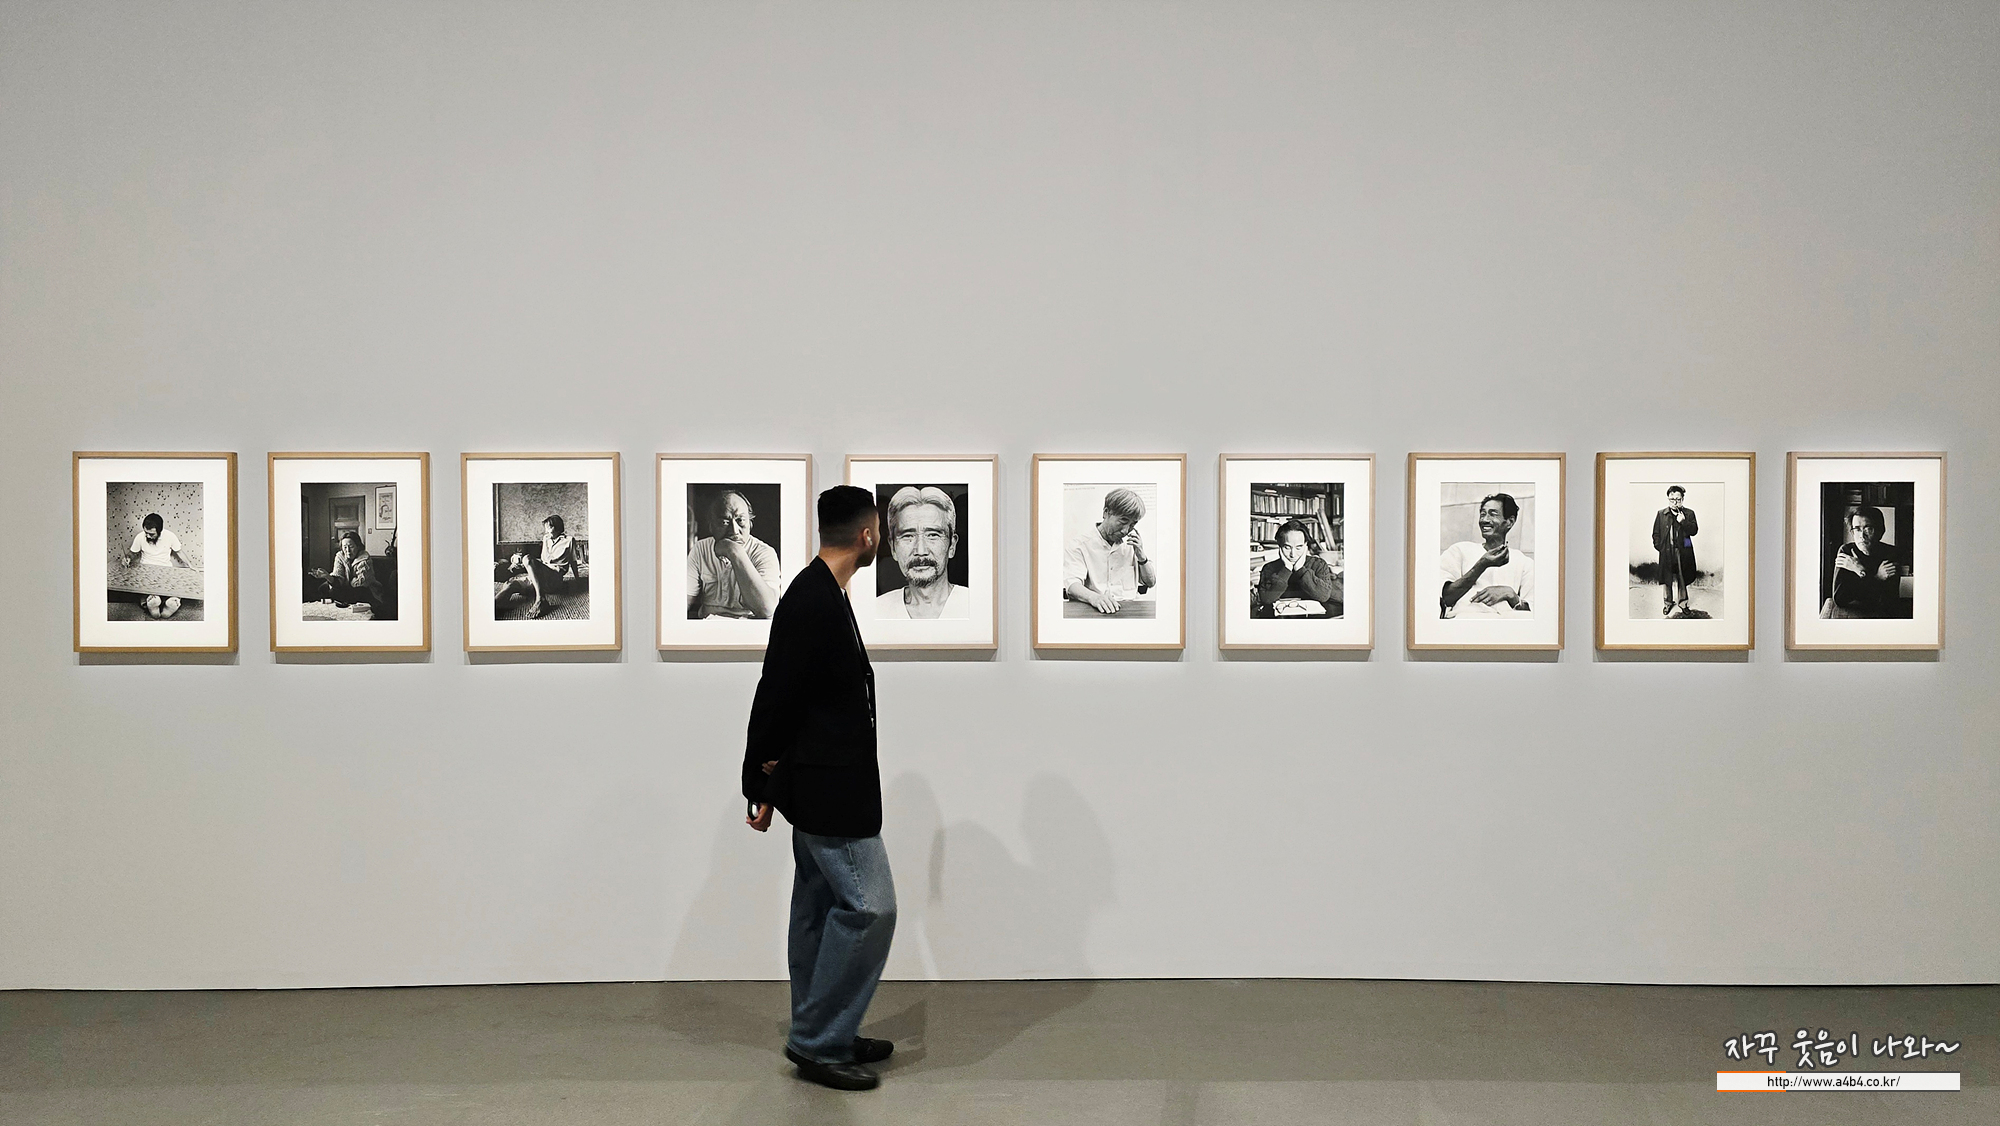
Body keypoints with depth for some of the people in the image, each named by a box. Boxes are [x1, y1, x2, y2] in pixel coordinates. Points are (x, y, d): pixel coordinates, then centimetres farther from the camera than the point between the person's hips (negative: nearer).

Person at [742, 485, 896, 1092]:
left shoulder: (816, 594, 11)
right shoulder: (815, 604, -22)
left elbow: (783, 695, 16)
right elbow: (775, 696, -19)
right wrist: (761, 784, -11)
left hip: (823, 781, 10)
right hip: (828, 787, -10)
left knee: (823, 907, 15)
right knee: (868, 906, -7)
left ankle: (821, 1037, 24)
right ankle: (820, 1042, 2)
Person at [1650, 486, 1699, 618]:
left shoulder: (1689, 513, 3)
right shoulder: (1661, 514, 4)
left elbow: (1694, 530, -5)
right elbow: (1656, 533, 8)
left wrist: (1684, 522, -18)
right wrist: (1659, 546, -1)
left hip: (1683, 552, -1)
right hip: (1666, 552, 1)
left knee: (1682, 578, 5)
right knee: (1666, 579, 8)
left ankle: (1682, 604, 17)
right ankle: (1668, 602, 24)